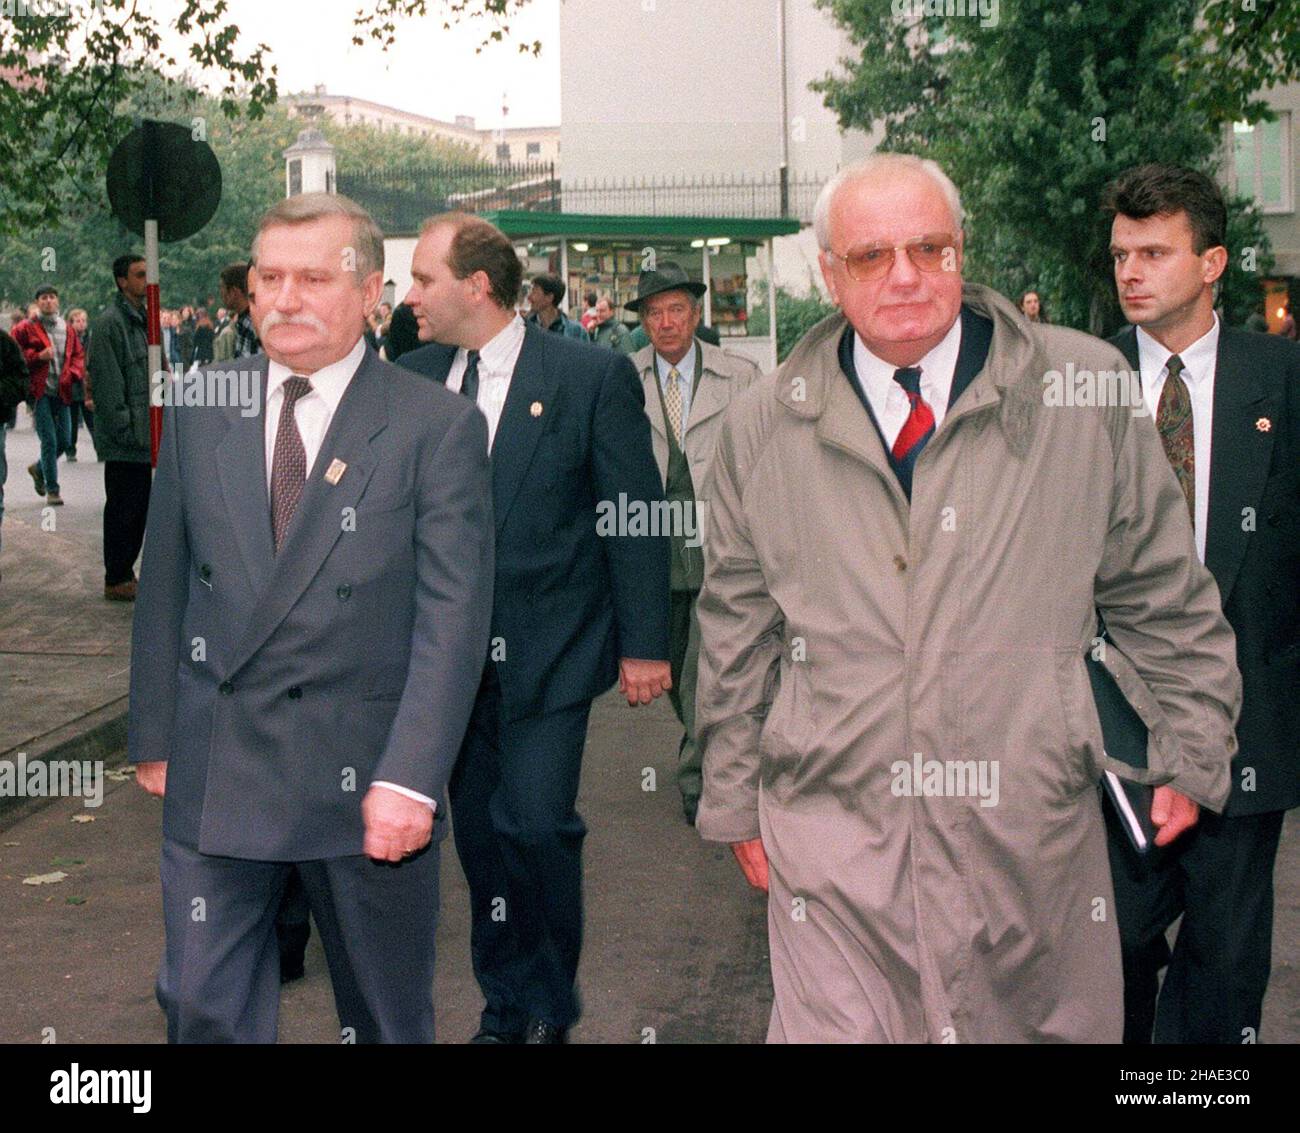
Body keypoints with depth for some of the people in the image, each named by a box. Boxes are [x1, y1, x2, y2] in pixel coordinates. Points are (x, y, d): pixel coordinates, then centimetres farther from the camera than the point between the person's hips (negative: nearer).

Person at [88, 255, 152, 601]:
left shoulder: (143, 319, 16)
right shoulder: (110, 323, -13)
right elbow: (108, 383, -17)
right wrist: (124, 427, -19)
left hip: (143, 436, 9)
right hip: (123, 441, -9)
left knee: (140, 507, 13)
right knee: (123, 509, -2)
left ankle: (125, 573, 22)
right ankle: (116, 581, 6)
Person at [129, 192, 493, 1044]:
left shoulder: (439, 426, -6)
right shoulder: (199, 414, 6)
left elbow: (453, 617, -11)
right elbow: (165, 586, 11)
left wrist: (409, 779, -18)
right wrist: (155, 739, 8)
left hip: (366, 776, -2)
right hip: (213, 777, 3)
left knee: (388, 1014, 13)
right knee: (204, 1010, 7)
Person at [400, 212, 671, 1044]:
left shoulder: (594, 375, -8)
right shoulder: (413, 377, 6)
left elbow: (636, 516, -6)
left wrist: (643, 645, -7)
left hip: (549, 651, -4)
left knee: (535, 823, -11)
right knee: (480, 835, 11)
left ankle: (550, 1007, 12)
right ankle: (504, 1008, 28)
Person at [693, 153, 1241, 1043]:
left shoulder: (1085, 386, -1)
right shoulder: (764, 426, 3)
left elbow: (1161, 592, 8)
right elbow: (737, 630, 11)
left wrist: (1191, 751, 10)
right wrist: (735, 799, 13)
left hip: (1033, 829, 0)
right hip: (835, 830, 0)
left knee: (1060, 1022, 12)